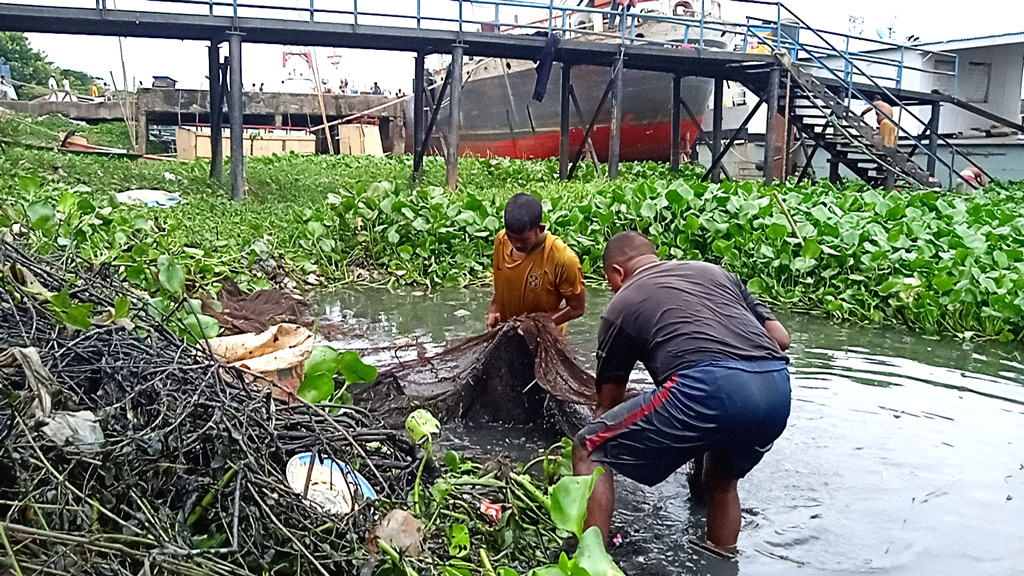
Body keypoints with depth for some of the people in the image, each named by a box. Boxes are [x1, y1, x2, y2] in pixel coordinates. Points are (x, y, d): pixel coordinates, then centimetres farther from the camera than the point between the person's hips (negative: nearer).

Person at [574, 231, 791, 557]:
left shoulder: (621, 304, 20)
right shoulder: (715, 272, 31)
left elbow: (609, 403, 26)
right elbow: (781, 338, 25)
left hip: (707, 388, -6)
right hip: (777, 390, 6)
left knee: (588, 451, 11)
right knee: (721, 479, 34)